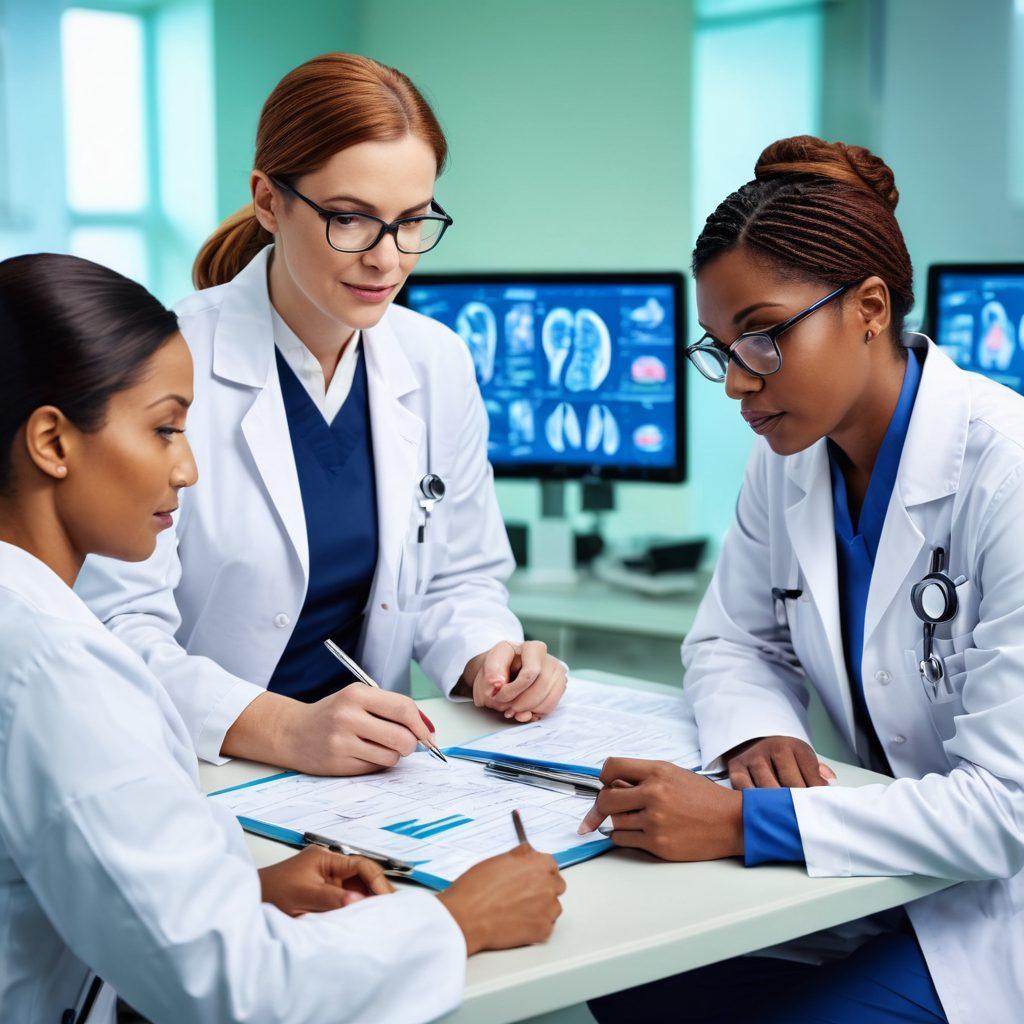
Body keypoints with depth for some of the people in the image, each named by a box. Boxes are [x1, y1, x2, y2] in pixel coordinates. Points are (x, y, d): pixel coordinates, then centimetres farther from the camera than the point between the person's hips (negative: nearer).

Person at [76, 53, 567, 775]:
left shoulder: (440, 366, 7)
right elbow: (118, 631, -14)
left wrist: (485, 660, -4)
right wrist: (287, 730, -27)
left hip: (375, 769, 4)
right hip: (192, 782, -3)